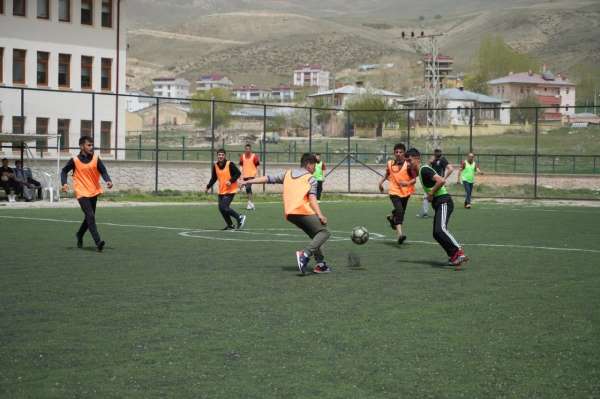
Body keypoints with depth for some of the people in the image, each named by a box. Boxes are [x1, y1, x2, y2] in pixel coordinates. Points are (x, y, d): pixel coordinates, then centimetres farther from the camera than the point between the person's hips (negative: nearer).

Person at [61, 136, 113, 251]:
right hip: (82, 193, -4)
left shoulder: (96, 159, 0)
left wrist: (108, 180, -25)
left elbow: (103, 171, -5)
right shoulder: (74, 161, -6)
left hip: (94, 192, 4)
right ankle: (98, 243, -23)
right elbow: (64, 171, 5)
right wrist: (64, 183, -12)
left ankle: (79, 235, 43)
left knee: (90, 217, 16)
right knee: (90, 216, -18)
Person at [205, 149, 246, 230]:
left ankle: (240, 218, -2)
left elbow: (238, 173, -11)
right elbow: (213, 178, 14)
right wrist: (208, 187, 5)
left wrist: (231, 181, -23)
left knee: (224, 207, -17)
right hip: (221, 191, 7)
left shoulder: (230, 164, -13)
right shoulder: (215, 166, 4)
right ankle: (230, 225, 24)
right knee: (221, 208, 6)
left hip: (230, 190, -7)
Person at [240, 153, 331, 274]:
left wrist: (248, 182, 25)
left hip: (290, 214, 7)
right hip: (304, 211, -7)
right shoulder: (311, 179, 5)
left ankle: (320, 263, 9)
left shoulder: (288, 174, 21)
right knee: (324, 232, -7)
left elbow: (268, 179, 20)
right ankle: (305, 254, -27)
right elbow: (312, 199, -8)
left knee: (316, 236, 19)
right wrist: (320, 215, -16)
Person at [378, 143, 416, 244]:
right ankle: (400, 234, -31)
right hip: (394, 191, -1)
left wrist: (408, 183, -28)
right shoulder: (390, 164, -3)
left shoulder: (408, 165, -11)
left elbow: (414, 179, -10)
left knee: (401, 212, 17)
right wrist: (381, 181, 6)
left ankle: (392, 217, 54)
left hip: (405, 192, 1)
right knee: (399, 210, -24)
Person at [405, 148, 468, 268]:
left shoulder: (424, 169, -11)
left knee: (440, 229, -27)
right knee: (437, 234, 7)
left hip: (443, 202, -11)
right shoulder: (421, 171, 19)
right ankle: (453, 256, 9)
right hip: (438, 204, 11)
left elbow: (441, 181, -24)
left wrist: (431, 193, -15)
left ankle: (459, 252, -30)